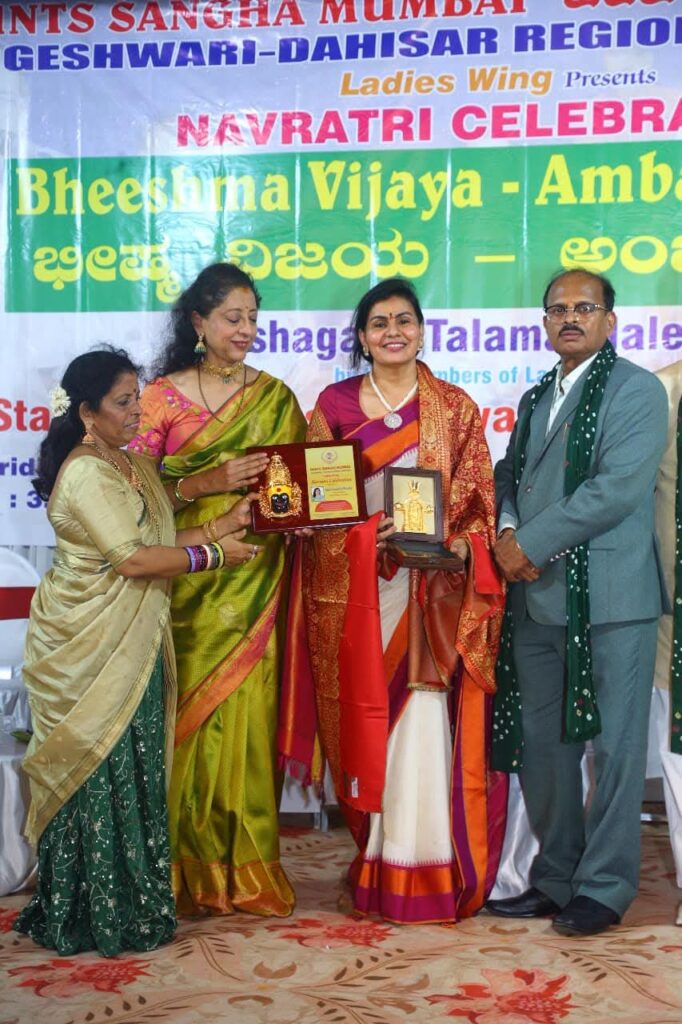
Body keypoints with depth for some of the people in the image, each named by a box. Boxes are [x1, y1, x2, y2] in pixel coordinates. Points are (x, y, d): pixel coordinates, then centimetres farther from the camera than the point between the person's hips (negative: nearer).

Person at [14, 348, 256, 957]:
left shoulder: (134, 466, 14)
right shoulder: (84, 474, -15)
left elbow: (156, 542, 12)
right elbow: (132, 559, -20)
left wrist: (224, 525, 4)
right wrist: (212, 554, -11)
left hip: (132, 646, 9)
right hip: (88, 652, -9)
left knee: (134, 776, 12)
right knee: (99, 780, 0)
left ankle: (130, 903, 23)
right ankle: (99, 919, 11)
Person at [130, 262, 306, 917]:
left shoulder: (275, 397, 11)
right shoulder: (162, 395, 4)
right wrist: (205, 484, -16)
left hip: (254, 585, 1)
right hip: (187, 583, -1)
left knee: (246, 719, -1)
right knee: (190, 717, -2)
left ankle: (248, 873, 11)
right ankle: (190, 875, 10)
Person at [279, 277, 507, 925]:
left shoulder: (455, 408, 6)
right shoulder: (335, 404, 8)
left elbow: (477, 501, 3)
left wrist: (456, 548, -14)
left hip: (430, 592, -1)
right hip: (352, 590, 2)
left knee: (423, 723, -5)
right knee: (364, 722, 5)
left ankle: (425, 873, 6)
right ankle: (376, 863, 18)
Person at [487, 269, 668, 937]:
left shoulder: (636, 390, -4)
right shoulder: (536, 398, 20)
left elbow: (617, 488, -16)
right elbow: (509, 474, 20)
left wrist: (530, 545, -13)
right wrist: (507, 532, -2)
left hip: (610, 599, -7)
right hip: (536, 599, 7)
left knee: (613, 745, 1)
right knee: (540, 744, 11)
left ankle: (604, 888, 12)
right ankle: (554, 880, 25)